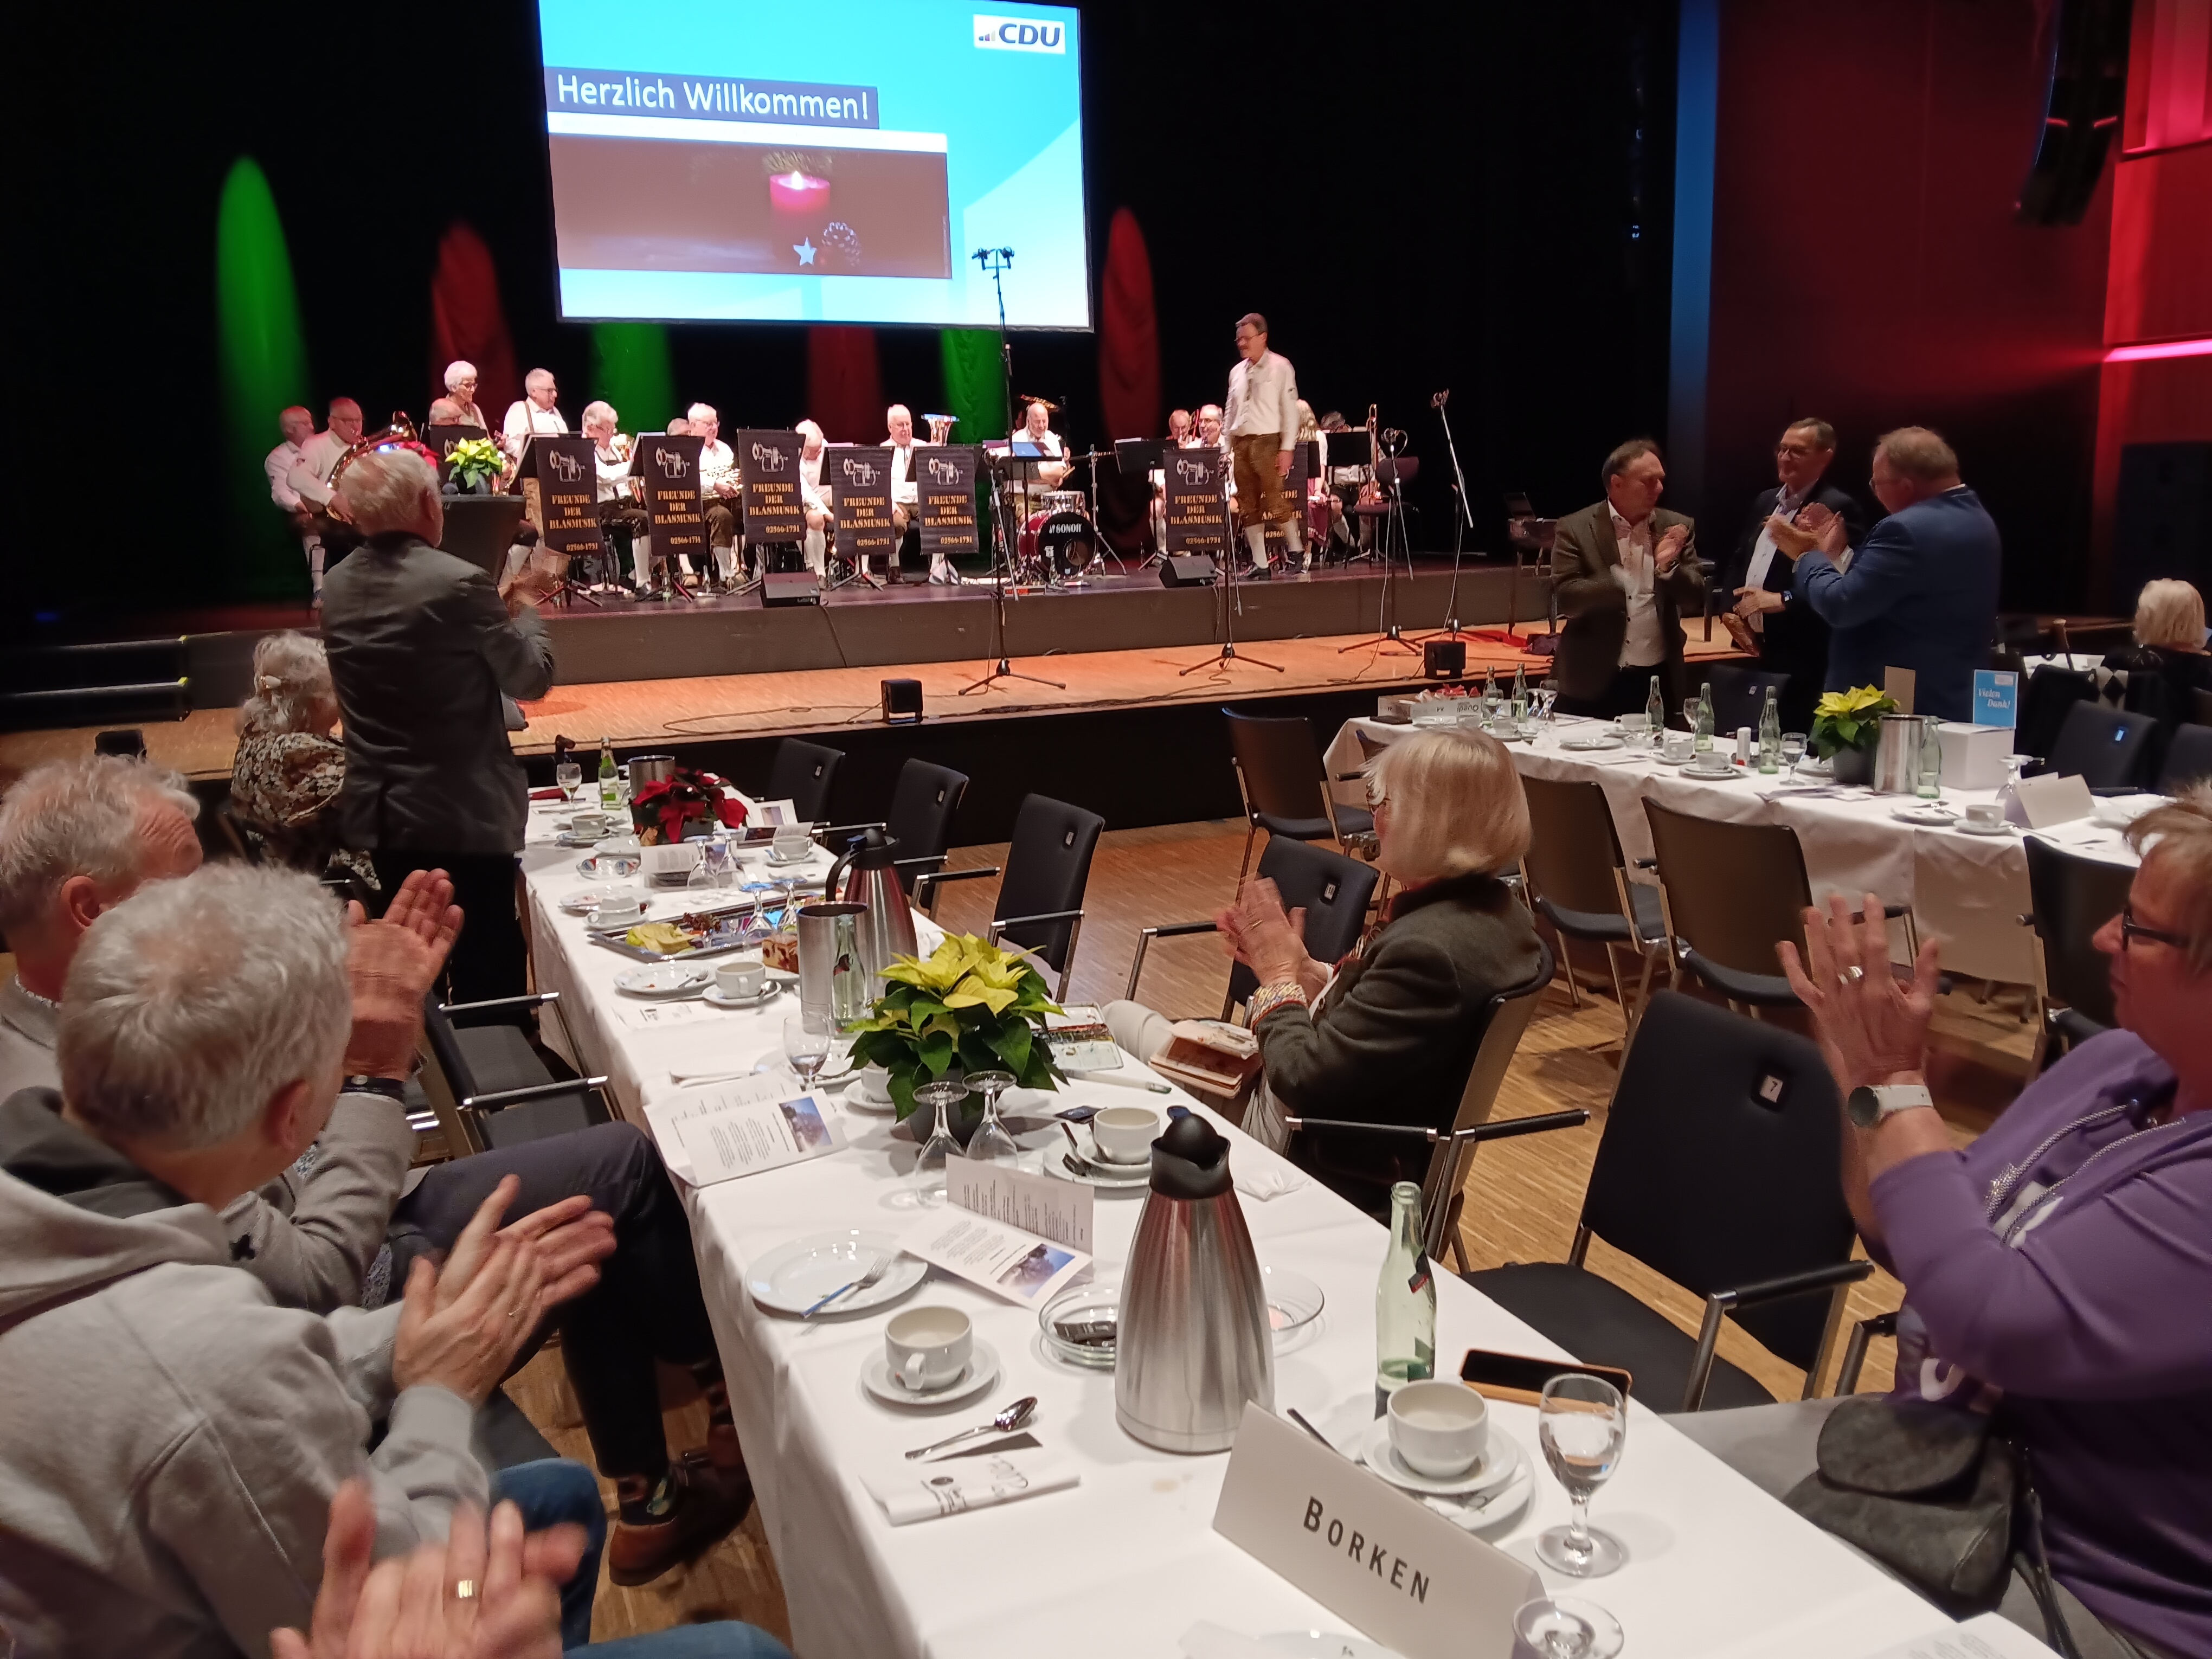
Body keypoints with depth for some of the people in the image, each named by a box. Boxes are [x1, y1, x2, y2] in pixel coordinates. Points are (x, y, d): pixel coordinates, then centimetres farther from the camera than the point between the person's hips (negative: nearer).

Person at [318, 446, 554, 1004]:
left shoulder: (336, 588, 2)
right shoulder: (458, 583, -19)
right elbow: (532, 679, -9)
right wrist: (526, 607, 10)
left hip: (377, 812, 7)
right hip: (463, 815, -7)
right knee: (489, 968, 5)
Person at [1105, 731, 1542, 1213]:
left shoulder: (1427, 948, -34)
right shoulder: (1493, 908, -3)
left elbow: (1303, 1079, -29)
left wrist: (1279, 978, -13)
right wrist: (1304, 970, -2)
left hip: (1338, 1170, -9)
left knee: (1120, 1019, 7)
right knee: (1121, 1016, 19)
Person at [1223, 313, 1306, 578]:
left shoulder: (1280, 367, -3)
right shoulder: (1237, 372, 15)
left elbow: (1290, 409, -7)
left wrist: (1287, 448, -13)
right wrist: (1226, 448, 11)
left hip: (1267, 442, -6)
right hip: (1241, 444, 6)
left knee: (1277, 503, -10)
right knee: (1249, 507, 5)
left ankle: (1297, 553, 6)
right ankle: (1260, 564, 9)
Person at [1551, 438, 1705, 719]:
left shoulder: (1677, 527, 6)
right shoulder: (1576, 529, -3)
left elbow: (1696, 598, 3)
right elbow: (1566, 597, -13)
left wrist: (1669, 566, -16)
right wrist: (1620, 577, -23)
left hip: (1659, 683, 3)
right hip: (1593, 685, -3)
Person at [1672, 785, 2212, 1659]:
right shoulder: (2120, 1063, 1)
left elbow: (1994, 1321, -30)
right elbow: (1917, 1245, 7)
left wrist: (1896, 1082, -22)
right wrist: (1865, 1071, -9)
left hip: (2084, 1586, -8)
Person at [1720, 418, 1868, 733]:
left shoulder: (1838, 508, -9)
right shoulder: (1765, 501, 16)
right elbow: (1737, 561, 22)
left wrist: (1783, 600, -23)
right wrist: (1728, 611, 5)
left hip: (1800, 663, -7)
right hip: (1752, 652, 7)